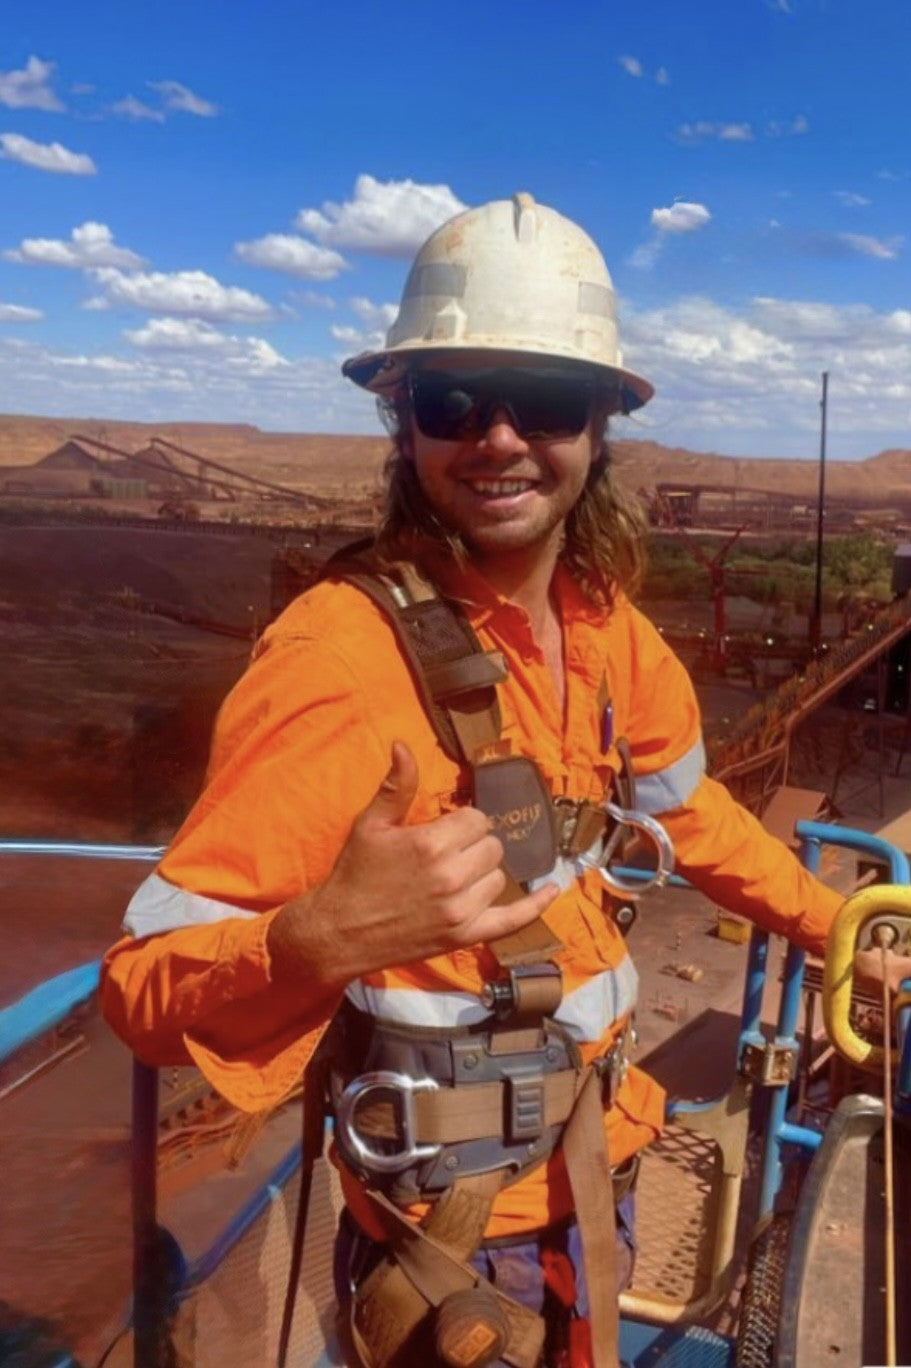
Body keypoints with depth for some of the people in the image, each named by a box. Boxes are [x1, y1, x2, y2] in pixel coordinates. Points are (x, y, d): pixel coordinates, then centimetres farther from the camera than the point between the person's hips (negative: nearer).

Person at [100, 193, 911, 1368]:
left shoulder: (602, 619, -6)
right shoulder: (344, 651, -28)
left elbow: (681, 805, 12)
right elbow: (143, 990, -27)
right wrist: (322, 940, -46)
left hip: (588, 1167, 7)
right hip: (457, 1231, -6)